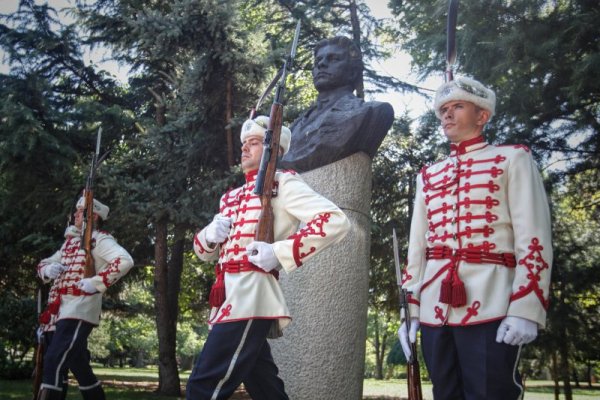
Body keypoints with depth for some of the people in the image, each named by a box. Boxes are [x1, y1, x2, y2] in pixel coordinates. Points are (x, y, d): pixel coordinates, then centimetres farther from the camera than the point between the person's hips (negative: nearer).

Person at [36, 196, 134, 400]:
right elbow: (43, 264, 29)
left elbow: (125, 260, -17)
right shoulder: (70, 241, 23)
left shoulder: (99, 239, -1)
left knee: (54, 361, -18)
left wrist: (97, 282, -21)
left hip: (78, 310, -8)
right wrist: (48, 269, 5)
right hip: (58, 311, 9)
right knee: (79, 366, 12)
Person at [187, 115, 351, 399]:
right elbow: (204, 252, 24)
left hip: (250, 296, -8)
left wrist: (280, 252, -20)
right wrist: (211, 234, 0)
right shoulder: (232, 196, 21)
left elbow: (336, 221, -14)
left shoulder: (282, 184, -1)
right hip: (233, 298, 8)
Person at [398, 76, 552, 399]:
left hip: (491, 307, -4)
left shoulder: (513, 159, 6)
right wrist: (409, 310, 11)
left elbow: (534, 239, -4)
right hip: (434, 309, 5)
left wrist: (525, 309, -14)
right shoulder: (428, 176, 19)